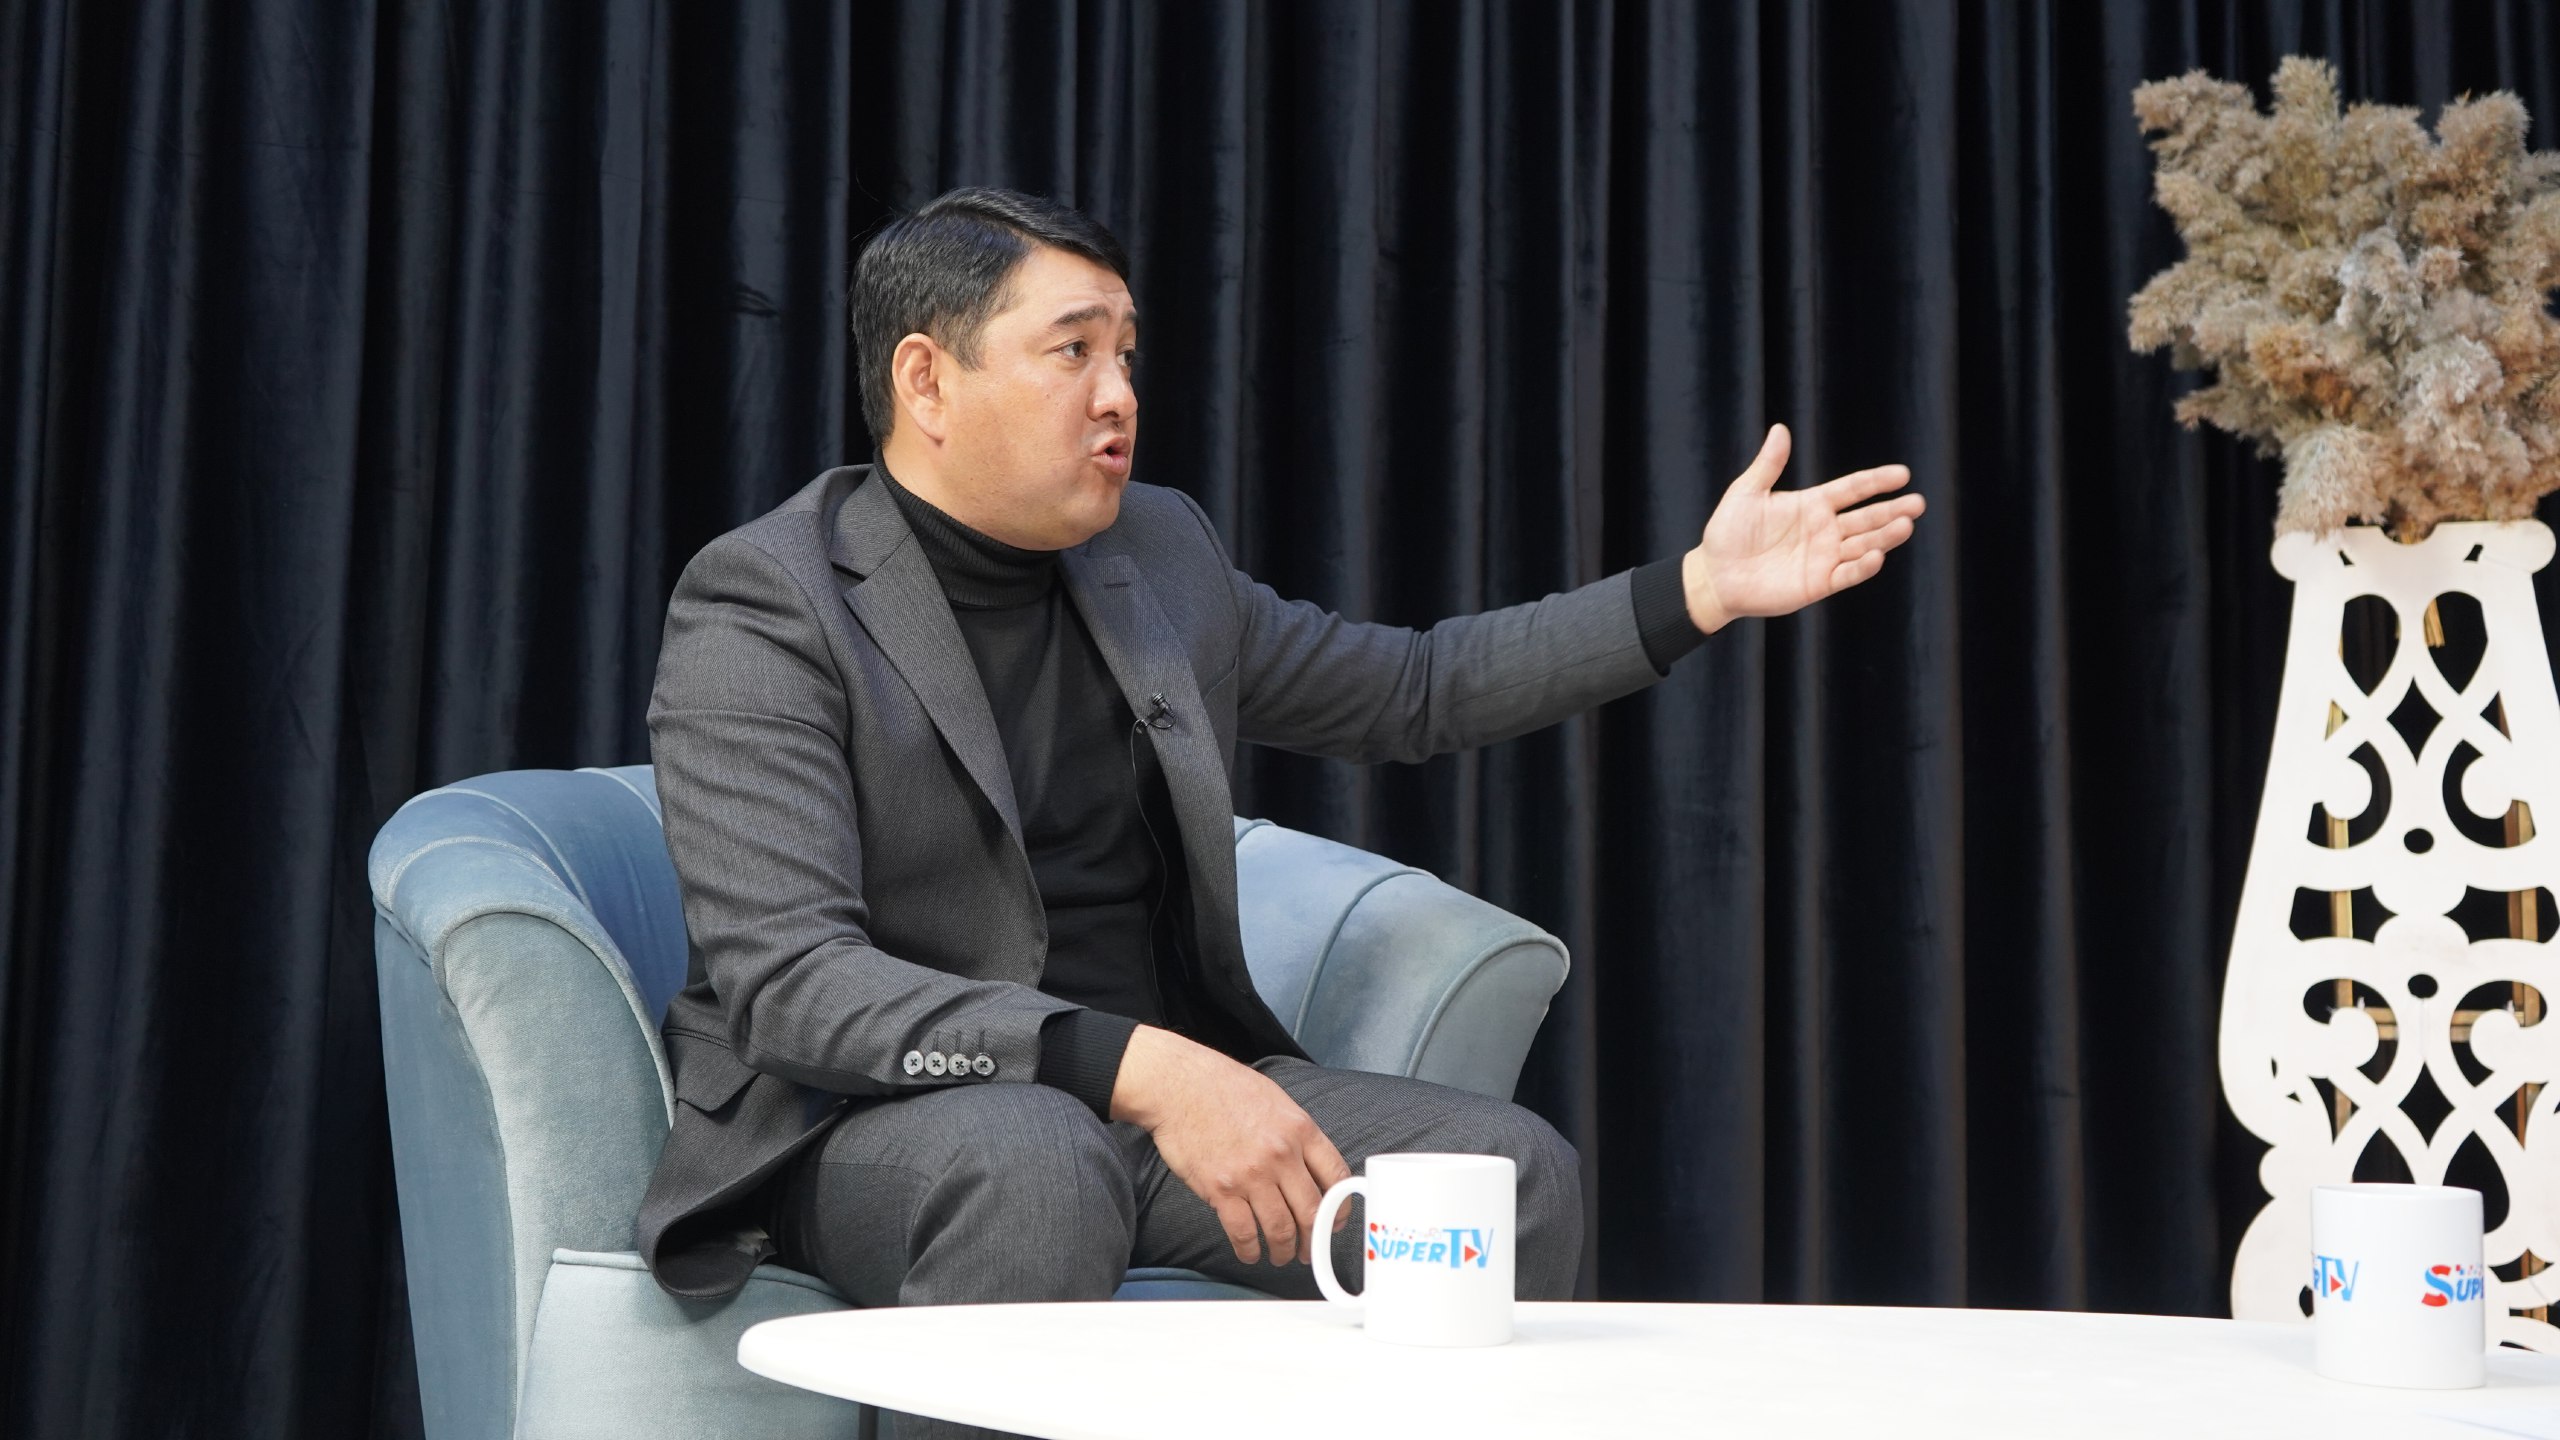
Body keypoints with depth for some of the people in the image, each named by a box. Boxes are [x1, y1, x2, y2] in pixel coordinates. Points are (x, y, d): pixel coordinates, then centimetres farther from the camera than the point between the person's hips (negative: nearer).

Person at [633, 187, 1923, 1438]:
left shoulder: (1155, 553, 10)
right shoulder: (763, 607, -12)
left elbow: (1414, 691, 24)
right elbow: (788, 982, -23)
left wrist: (1700, 590, 14)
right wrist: (1138, 1070, -33)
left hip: (1161, 1094, 6)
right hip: (871, 1114, -6)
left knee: (1509, 1172, -12)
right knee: (1040, 1170, -39)